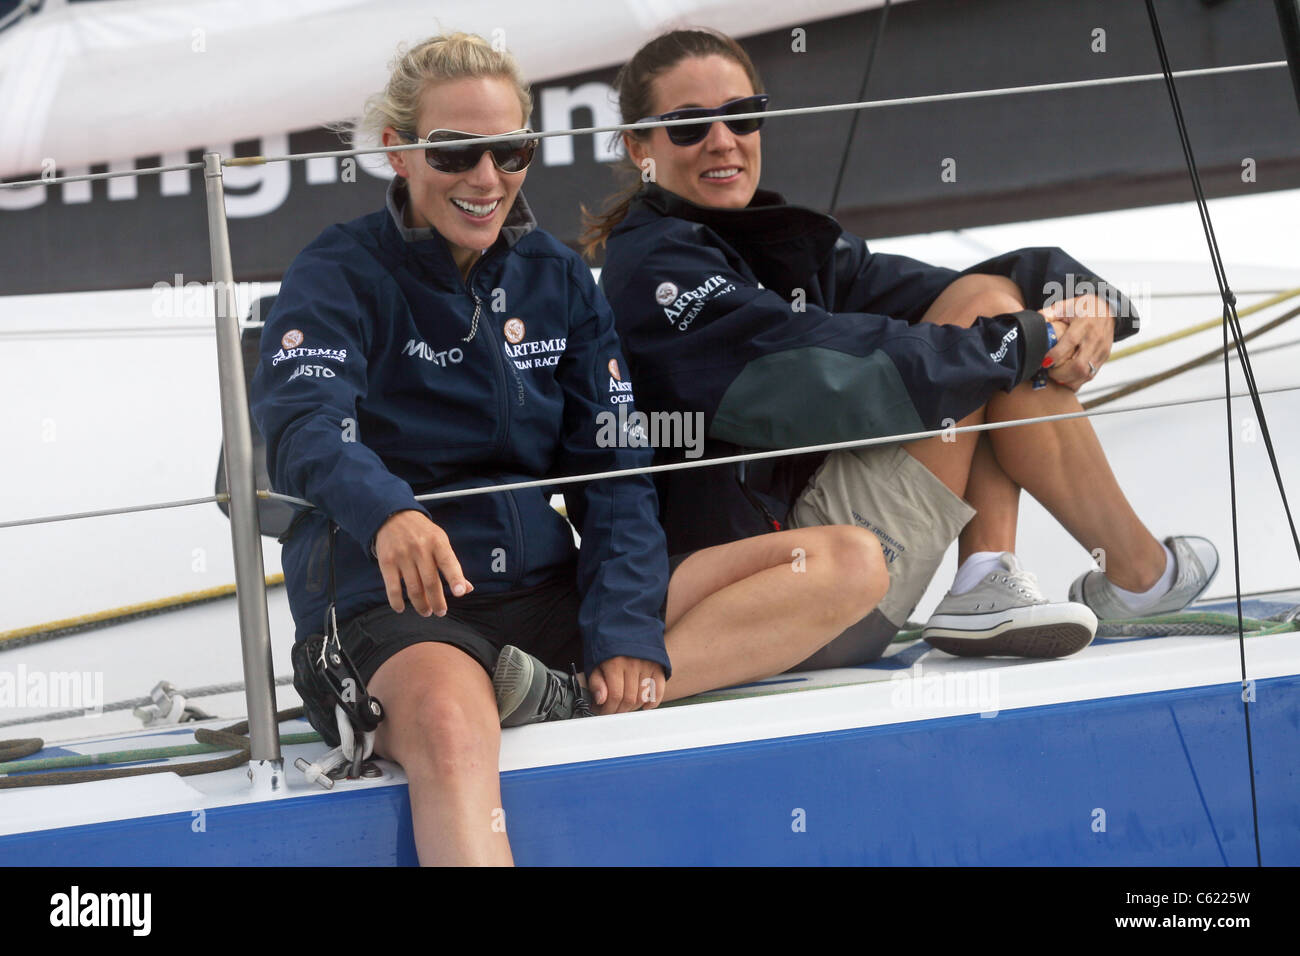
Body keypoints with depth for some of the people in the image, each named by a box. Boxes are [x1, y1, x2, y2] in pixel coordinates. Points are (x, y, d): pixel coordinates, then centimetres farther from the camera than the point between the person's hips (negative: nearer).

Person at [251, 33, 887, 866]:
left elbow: (614, 469, 8)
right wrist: (386, 514, -44)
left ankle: (569, 700, -26)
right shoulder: (342, 274, -1)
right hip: (398, 610, -6)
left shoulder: (559, 280, 13)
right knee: (448, 720, -42)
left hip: (548, 589, 6)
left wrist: (627, 631, -10)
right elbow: (301, 424, -21)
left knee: (852, 563, -9)